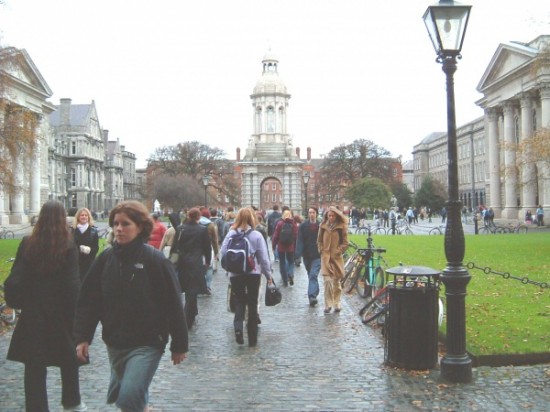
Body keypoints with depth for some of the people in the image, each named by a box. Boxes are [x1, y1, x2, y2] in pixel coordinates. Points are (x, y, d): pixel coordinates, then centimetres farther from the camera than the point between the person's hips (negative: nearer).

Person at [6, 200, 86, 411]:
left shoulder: (27, 244, -5)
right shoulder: (68, 246, -11)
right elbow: (72, 283, -13)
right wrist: (76, 313, -7)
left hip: (32, 314, 1)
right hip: (61, 313, -1)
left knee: (34, 366, 8)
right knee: (69, 360, 19)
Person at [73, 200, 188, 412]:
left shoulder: (155, 260, -13)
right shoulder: (106, 259, 0)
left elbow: (173, 305, -10)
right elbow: (88, 301, 4)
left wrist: (179, 345, -7)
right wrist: (82, 337, -1)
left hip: (147, 344, -5)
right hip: (115, 344, 5)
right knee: (117, 395, 19)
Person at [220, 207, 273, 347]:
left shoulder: (231, 234, -4)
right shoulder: (256, 235, -7)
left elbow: (223, 253, -3)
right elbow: (264, 258, -4)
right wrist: (268, 275, 6)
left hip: (235, 274, 1)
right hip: (253, 274, -1)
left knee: (239, 301, 13)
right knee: (252, 304, 10)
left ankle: (238, 327, -12)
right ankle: (252, 338, 15)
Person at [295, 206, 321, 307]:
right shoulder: (303, 226, 1)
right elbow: (300, 240, -2)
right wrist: (298, 253, -12)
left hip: (317, 255, -3)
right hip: (307, 255, 3)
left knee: (313, 276, -13)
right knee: (311, 275, 16)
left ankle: (312, 296, -18)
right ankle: (314, 292, 30)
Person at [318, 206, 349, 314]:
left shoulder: (341, 227, 0)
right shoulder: (323, 226, 6)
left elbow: (345, 243, 1)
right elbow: (319, 241, 15)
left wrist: (337, 252, -8)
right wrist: (322, 251, 2)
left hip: (337, 258, 0)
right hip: (325, 257, 0)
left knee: (336, 281, 8)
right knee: (327, 280, -11)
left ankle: (336, 304, 19)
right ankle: (328, 304, -6)